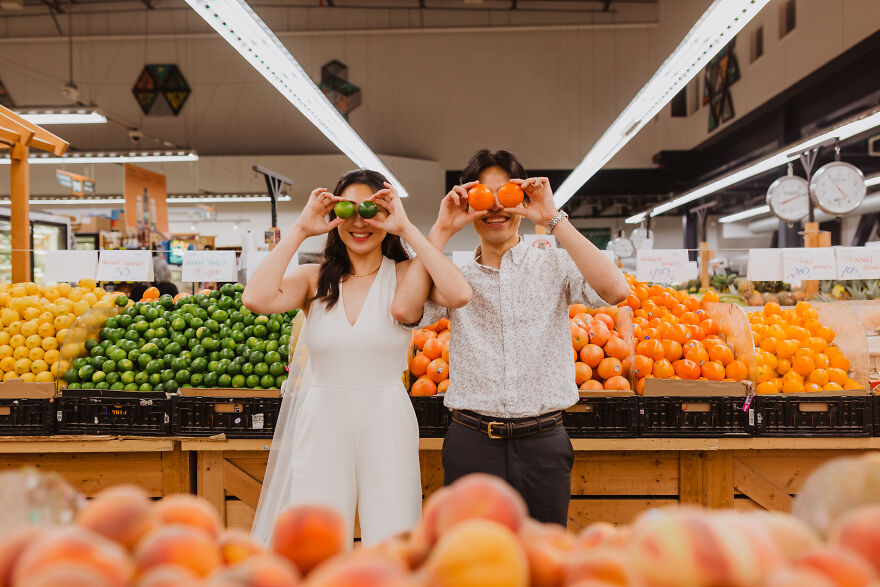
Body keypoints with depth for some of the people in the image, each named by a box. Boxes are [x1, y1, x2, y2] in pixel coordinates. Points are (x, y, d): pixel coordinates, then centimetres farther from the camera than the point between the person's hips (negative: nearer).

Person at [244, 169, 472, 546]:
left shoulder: (404, 275, 0)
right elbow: (256, 299, -15)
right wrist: (300, 229, -9)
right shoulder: (314, 279, 4)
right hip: (321, 427, 1)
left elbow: (459, 295, -20)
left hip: (388, 428, -1)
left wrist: (407, 228, -15)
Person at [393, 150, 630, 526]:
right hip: (471, 443, 1)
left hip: (542, 442, 0)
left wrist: (554, 220, -14)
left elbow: (616, 291, -15)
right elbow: (406, 309, -13)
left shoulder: (554, 266, 2)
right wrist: (441, 230, -8)